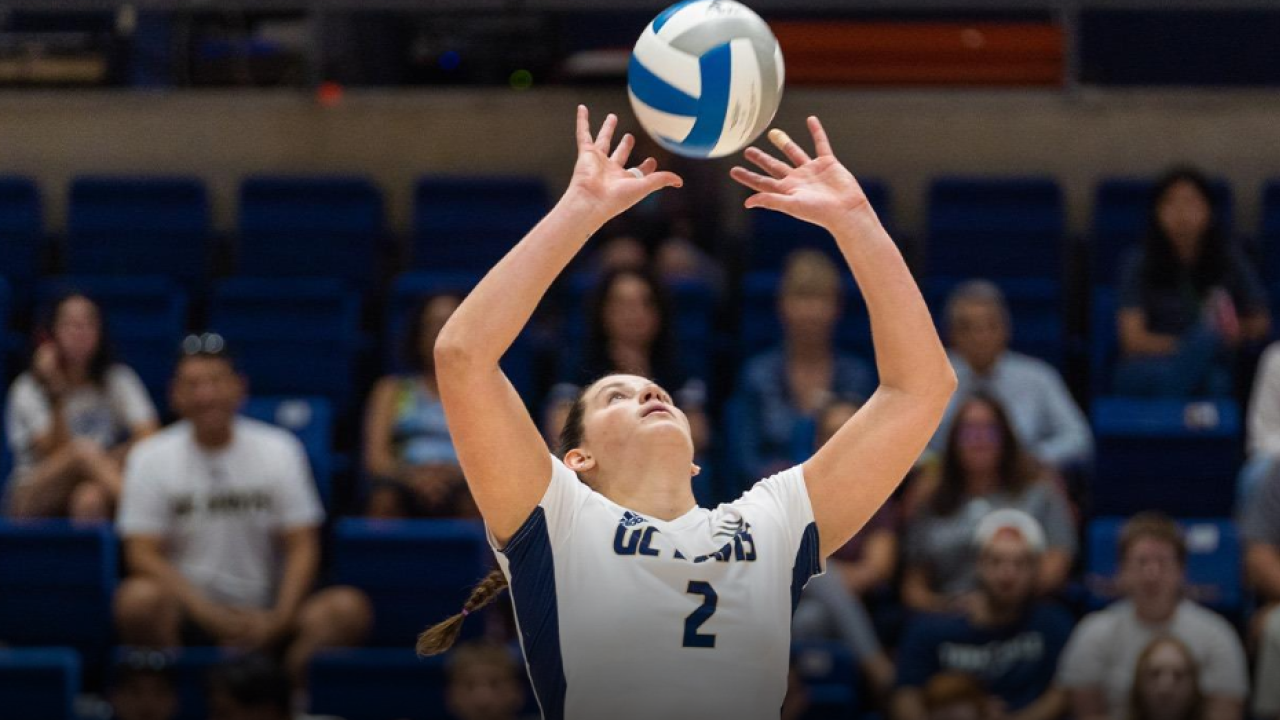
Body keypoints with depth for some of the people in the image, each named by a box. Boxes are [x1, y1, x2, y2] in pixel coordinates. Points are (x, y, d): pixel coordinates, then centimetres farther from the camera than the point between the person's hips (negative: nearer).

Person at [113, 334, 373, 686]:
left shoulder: (279, 450, 6)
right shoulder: (150, 458, 2)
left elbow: (302, 548, 2)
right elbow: (143, 554, -6)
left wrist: (277, 620, -15)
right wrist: (210, 615, -19)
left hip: (265, 615, 2)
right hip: (188, 618, -2)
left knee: (349, 607, -25)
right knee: (138, 598, -34)